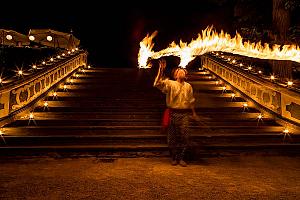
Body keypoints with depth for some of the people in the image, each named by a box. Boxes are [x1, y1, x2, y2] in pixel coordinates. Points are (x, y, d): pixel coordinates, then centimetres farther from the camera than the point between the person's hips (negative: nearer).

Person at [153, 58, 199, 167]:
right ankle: (174, 158, 21)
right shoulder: (170, 84, 2)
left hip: (185, 114, 2)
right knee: (173, 137, 5)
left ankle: (181, 158, 15)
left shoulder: (188, 86, 12)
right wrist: (161, 70, -23)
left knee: (185, 137, 0)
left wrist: (193, 113, 19)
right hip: (173, 113, -2)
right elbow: (157, 84, -14)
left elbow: (191, 101, 19)